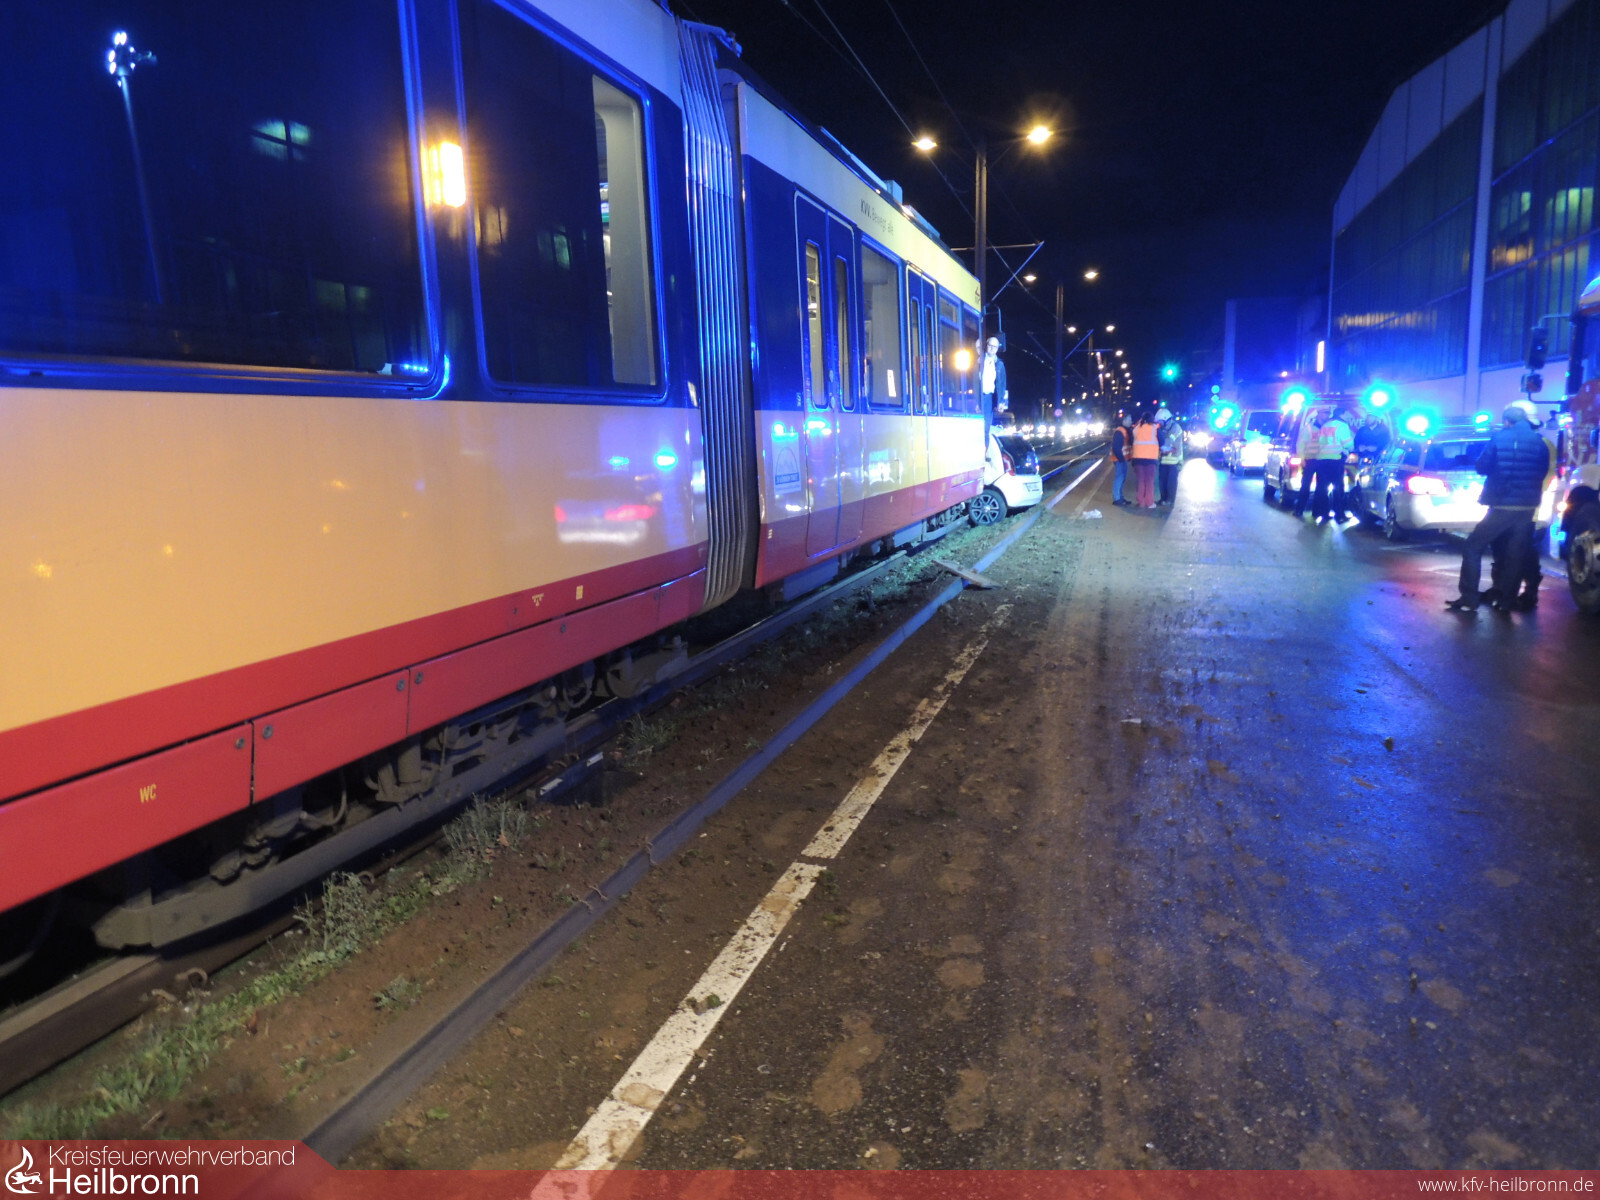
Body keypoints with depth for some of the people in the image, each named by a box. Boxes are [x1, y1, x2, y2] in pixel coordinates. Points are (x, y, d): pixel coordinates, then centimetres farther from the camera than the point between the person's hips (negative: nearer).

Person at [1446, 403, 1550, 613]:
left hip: (1502, 507, -4)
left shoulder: (1499, 438, -5)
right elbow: (1543, 472, 14)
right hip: (1528, 508, 4)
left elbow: (1482, 467, -2)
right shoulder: (1540, 443, 6)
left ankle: (1469, 598, -4)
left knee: (1473, 548, 3)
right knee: (1515, 554, 14)